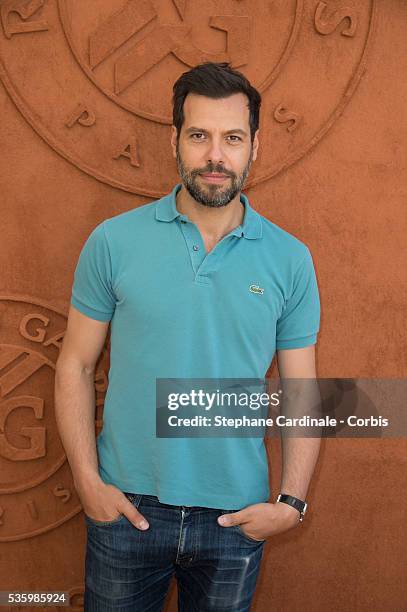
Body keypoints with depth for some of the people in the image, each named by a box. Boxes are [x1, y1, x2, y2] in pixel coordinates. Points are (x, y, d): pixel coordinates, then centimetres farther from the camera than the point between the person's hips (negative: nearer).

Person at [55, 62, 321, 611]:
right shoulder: (113, 242, -7)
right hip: (126, 505, 0)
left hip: (238, 517, 1)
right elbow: (76, 366, -2)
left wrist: (292, 502, -6)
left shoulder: (290, 260, -4)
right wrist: (88, 480, -7)